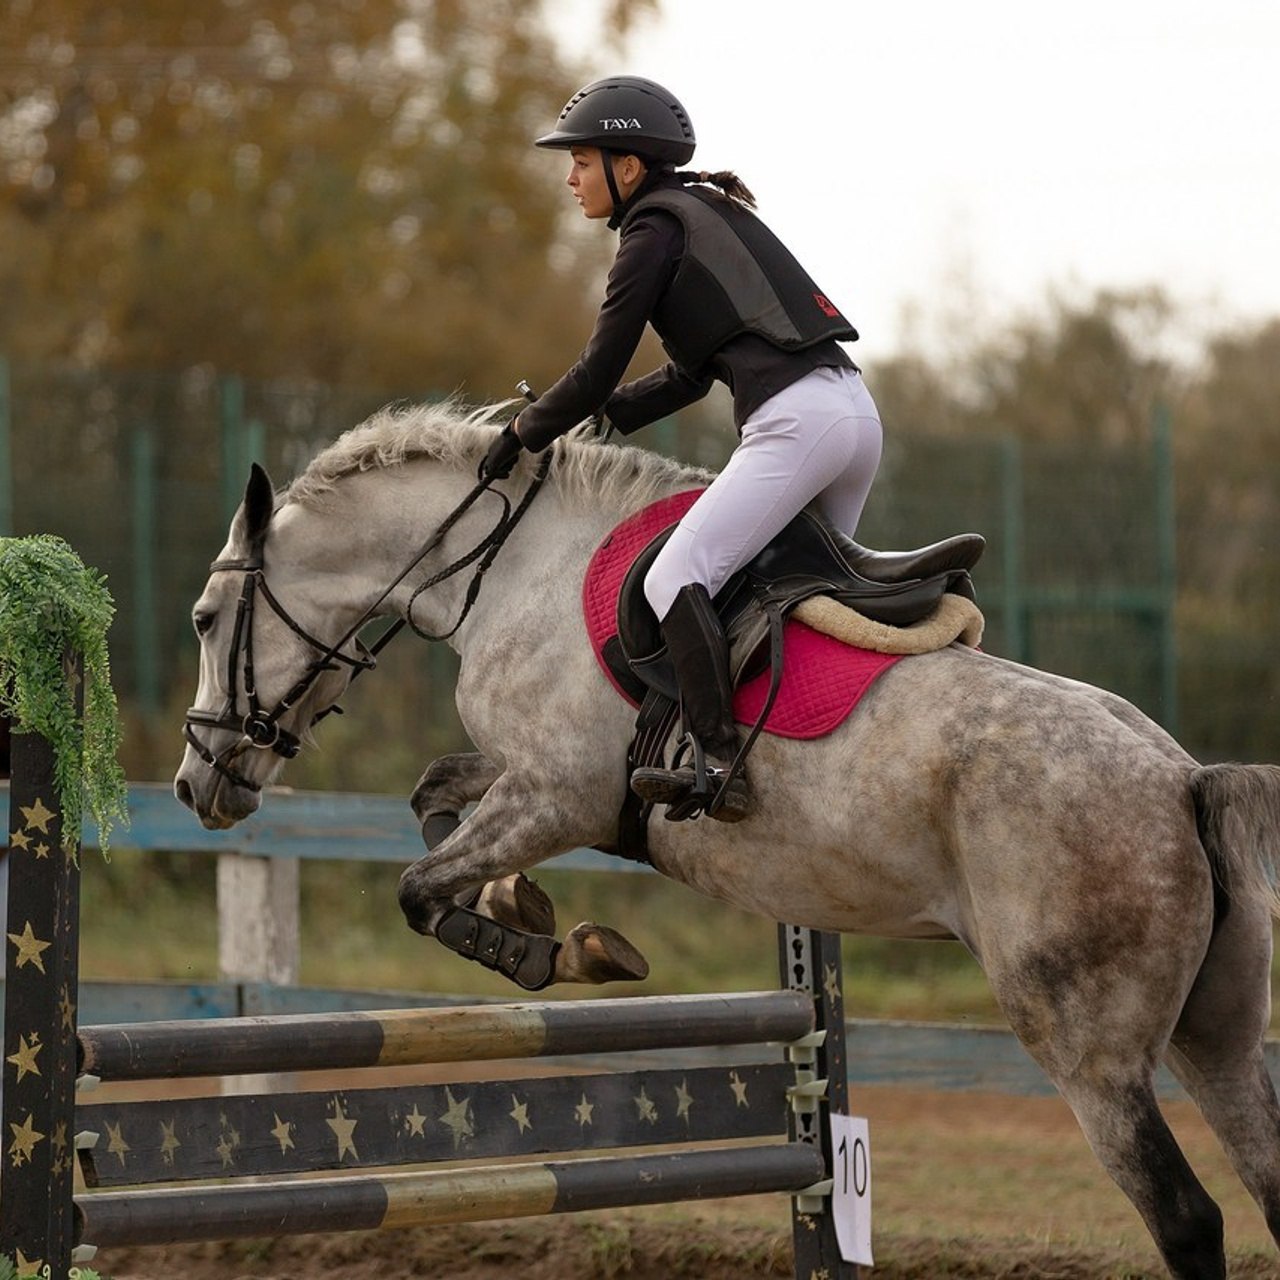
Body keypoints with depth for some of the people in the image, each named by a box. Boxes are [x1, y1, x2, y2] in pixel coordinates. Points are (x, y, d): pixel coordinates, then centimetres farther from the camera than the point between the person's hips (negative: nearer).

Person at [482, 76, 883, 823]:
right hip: (855, 409, 10)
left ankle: (721, 768, -24)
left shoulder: (656, 229, -2)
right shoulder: (707, 215, 25)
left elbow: (599, 373, -2)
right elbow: (694, 376, 29)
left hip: (797, 418, -10)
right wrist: (600, 421, 25)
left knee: (677, 578, -14)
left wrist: (526, 433, 12)